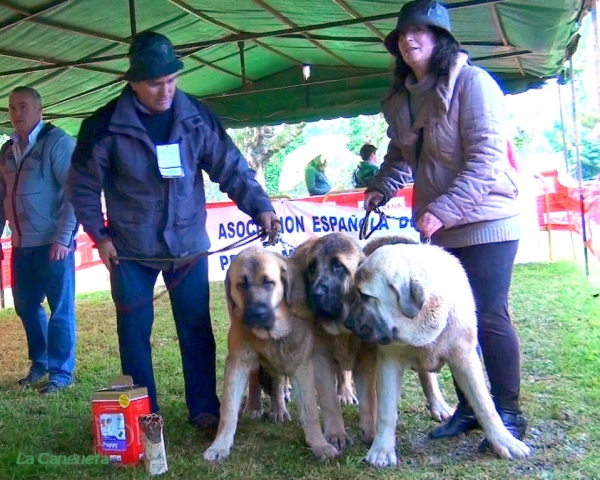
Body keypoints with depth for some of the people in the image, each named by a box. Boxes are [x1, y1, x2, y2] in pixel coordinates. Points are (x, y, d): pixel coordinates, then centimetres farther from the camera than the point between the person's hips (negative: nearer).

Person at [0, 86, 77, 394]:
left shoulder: (58, 142, -7)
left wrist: (63, 238, -18)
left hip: (52, 242, -7)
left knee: (60, 309, 1)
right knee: (26, 306, 14)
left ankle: (61, 372, 11)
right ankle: (39, 363, 31)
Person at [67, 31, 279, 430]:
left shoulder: (197, 118, -5)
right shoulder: (105, 125, -9)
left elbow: (231, 168, -5)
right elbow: (84, 185, -1)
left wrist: (260, 206, -18)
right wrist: (99, 235, -5)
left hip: (189, 244, 1)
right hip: (130, 249, -1)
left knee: (197, 329, 6)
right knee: (134, 332, 7)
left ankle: (205, 408, 19)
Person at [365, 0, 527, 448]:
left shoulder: (472, 81, -10)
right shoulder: (401, 98, 10)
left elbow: (486, 156, -17)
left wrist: (445, 209, -24)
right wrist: (381, 187, 3)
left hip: (484, 222, -6)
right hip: (436, 228, 6)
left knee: (489, 318, -4)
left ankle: (509, 414, 10)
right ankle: (468, 408, 21)